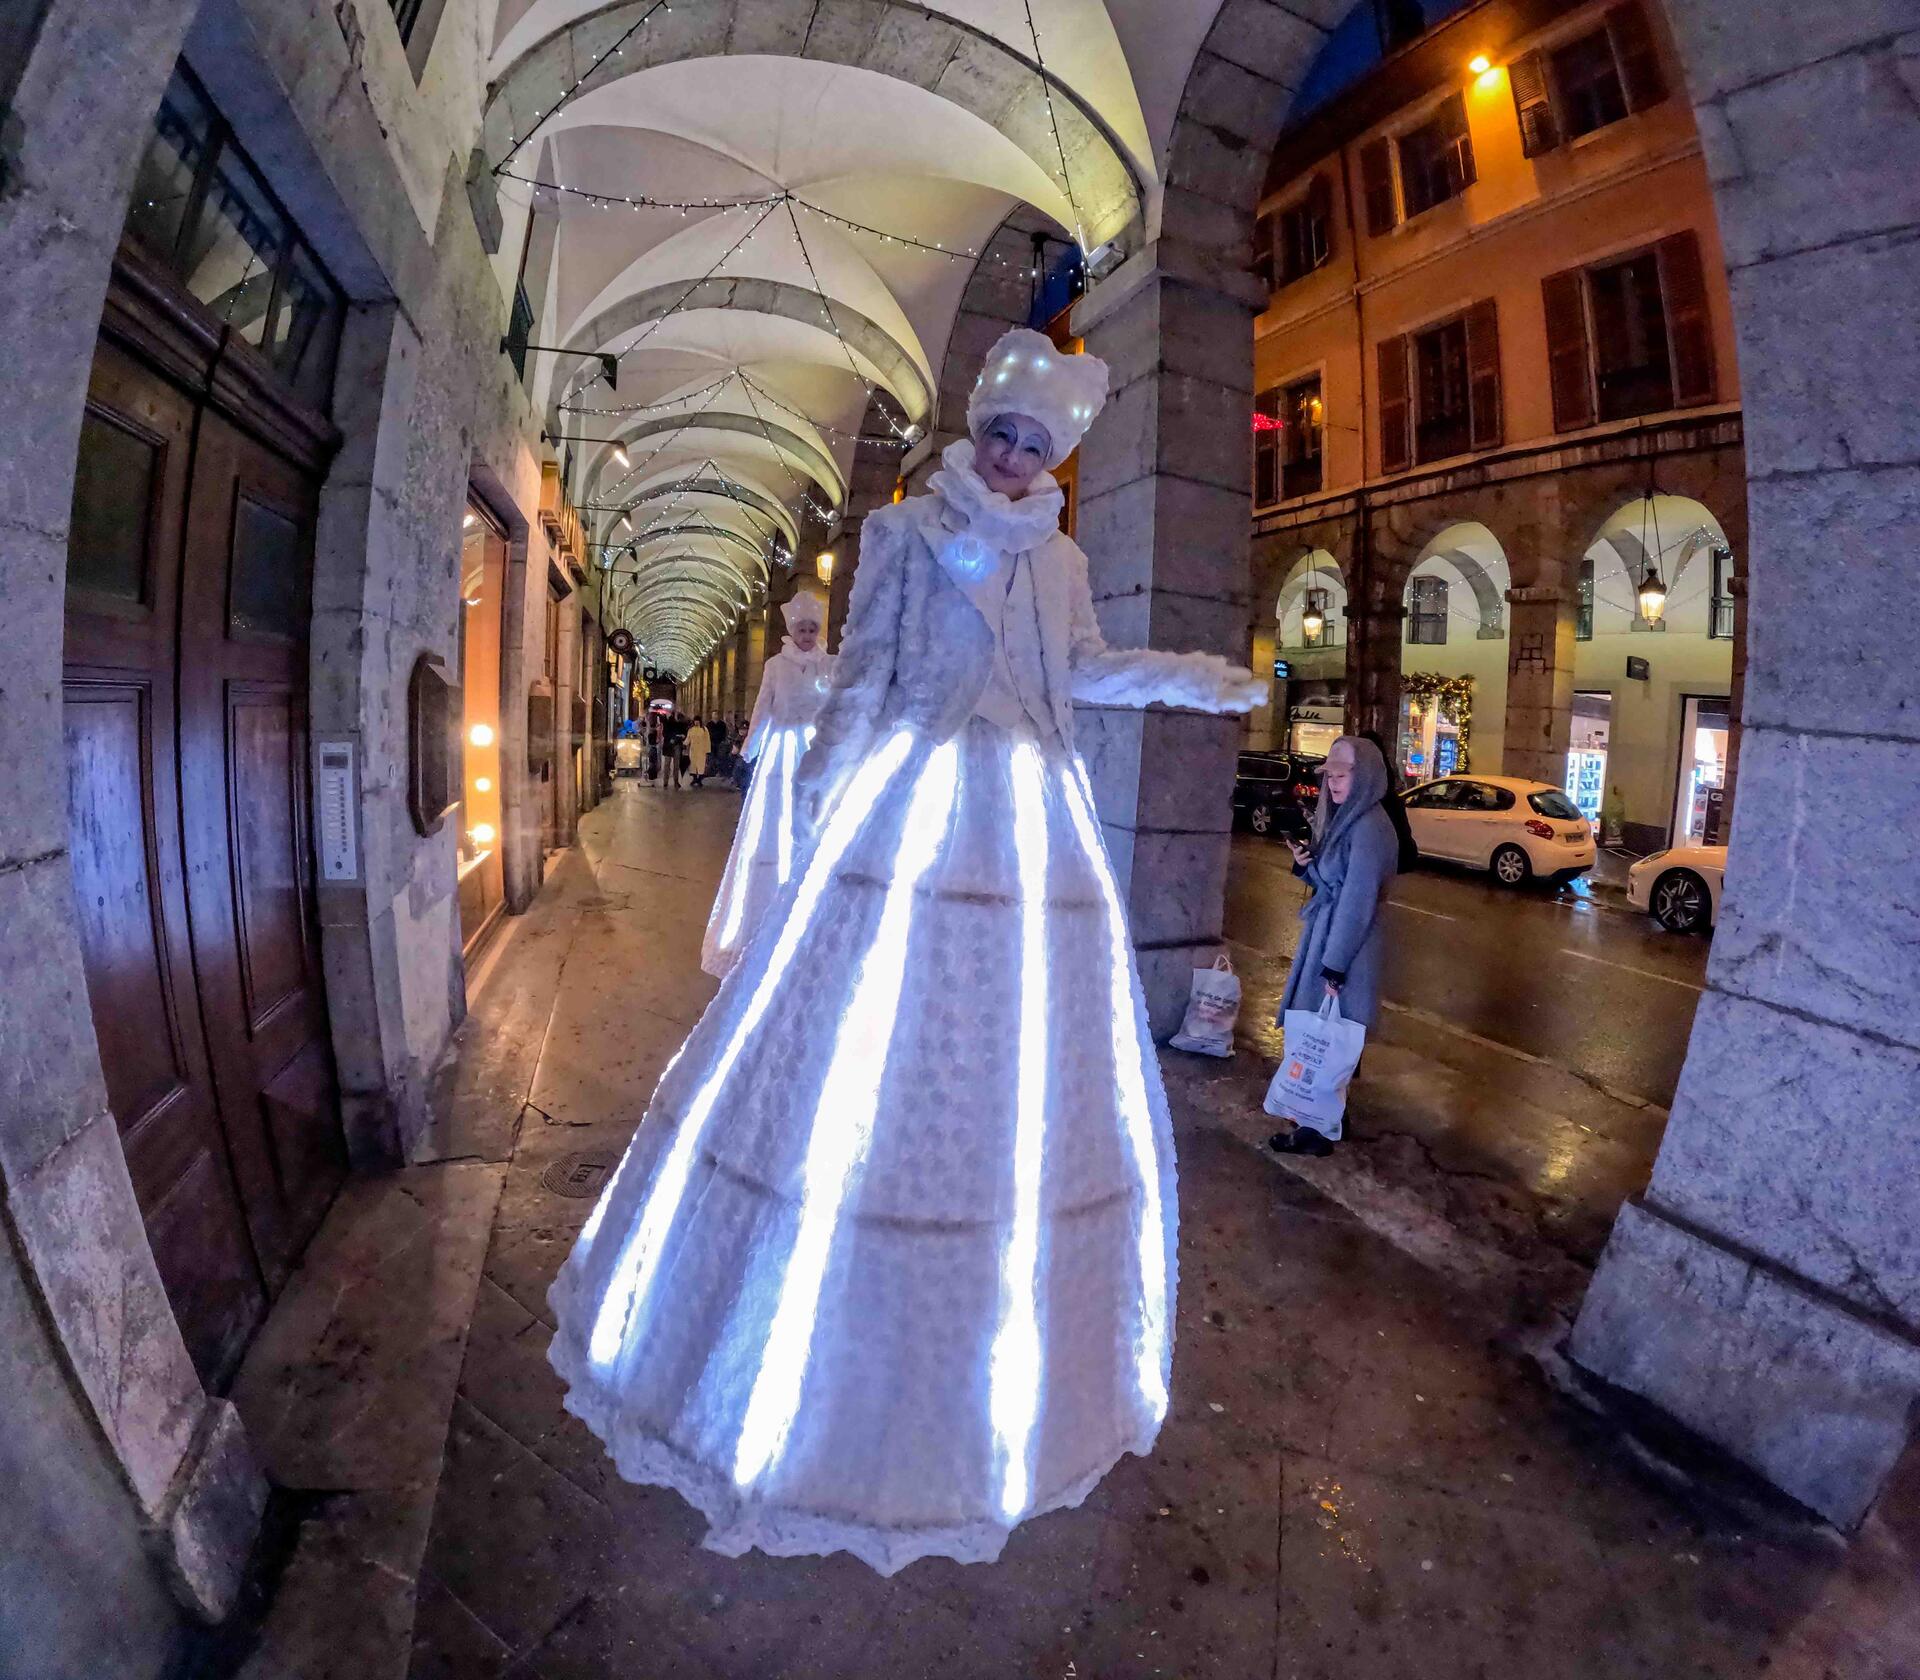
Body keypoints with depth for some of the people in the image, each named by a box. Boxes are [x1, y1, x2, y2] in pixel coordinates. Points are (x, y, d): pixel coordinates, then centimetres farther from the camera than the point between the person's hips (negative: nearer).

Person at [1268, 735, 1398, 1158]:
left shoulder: (1369, 829, -20)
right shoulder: (1343, 818, 9)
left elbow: (1357, 902, -21)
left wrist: (1334, 966, -20)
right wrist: (1305, 862, -5)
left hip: (1346, 943, -9)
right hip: (1325, 932, 9)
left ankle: (1318, 1132, 11)